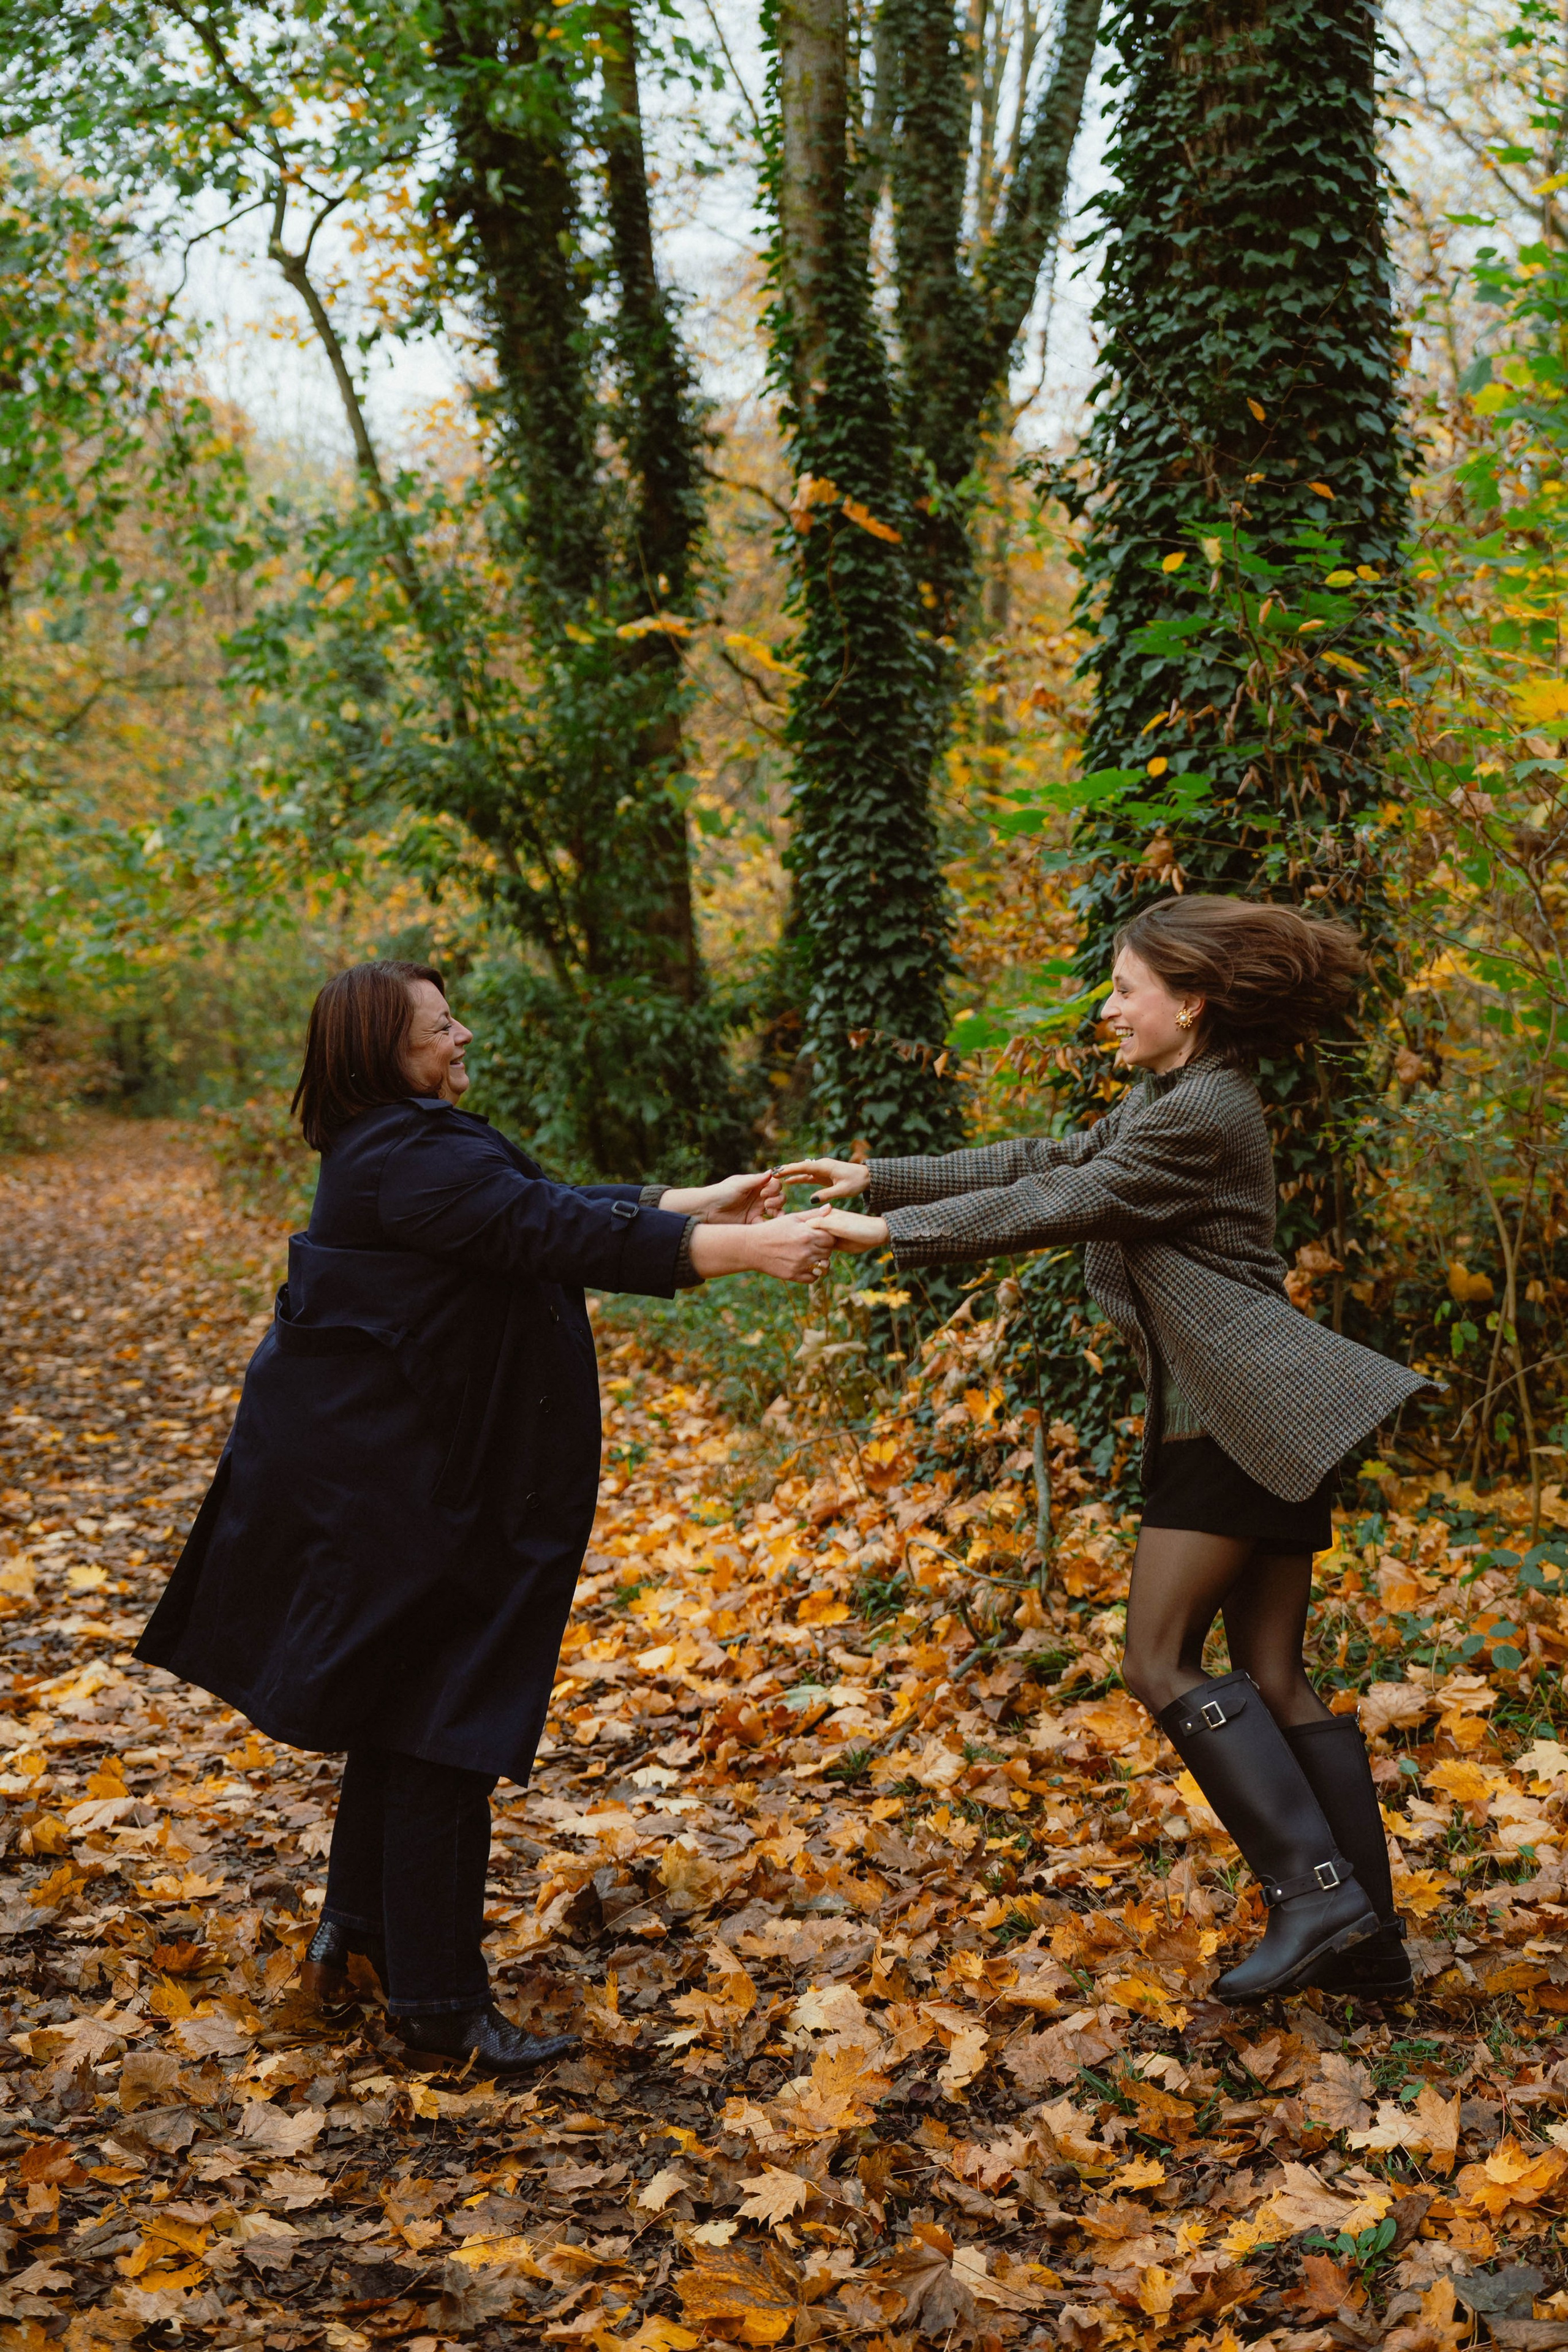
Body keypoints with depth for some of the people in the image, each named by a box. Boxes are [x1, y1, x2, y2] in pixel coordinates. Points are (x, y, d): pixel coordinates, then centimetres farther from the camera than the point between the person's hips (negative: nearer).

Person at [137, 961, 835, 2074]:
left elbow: (561, 1207, 13)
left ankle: (358, 1929, 35)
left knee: (407, 1711, 21)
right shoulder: (408, 1161, -22)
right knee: (438, 1729, -3)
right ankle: (440, 1999, 7)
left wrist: (700, 1204, 8)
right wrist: (743, 1250, -31)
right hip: (402, 1490, -11)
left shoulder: (416, 1145, 12)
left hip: (400, 1472, 11)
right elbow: (563, 1235, -29)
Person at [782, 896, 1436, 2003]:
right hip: (1242, 1421, 10)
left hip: (1250, 1420, -10)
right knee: (1272, 1676, 9)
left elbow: (1054, 1207, -14)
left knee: (1164, 1659, -6)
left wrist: (889, 1232, -9)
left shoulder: (1202, 1115, -14)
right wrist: (877, 1178, 15)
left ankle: (1316, 1885, -5)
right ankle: (1367, 1935, 13)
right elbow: (1041, 1161, 18)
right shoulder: (1166, 1100, 18)